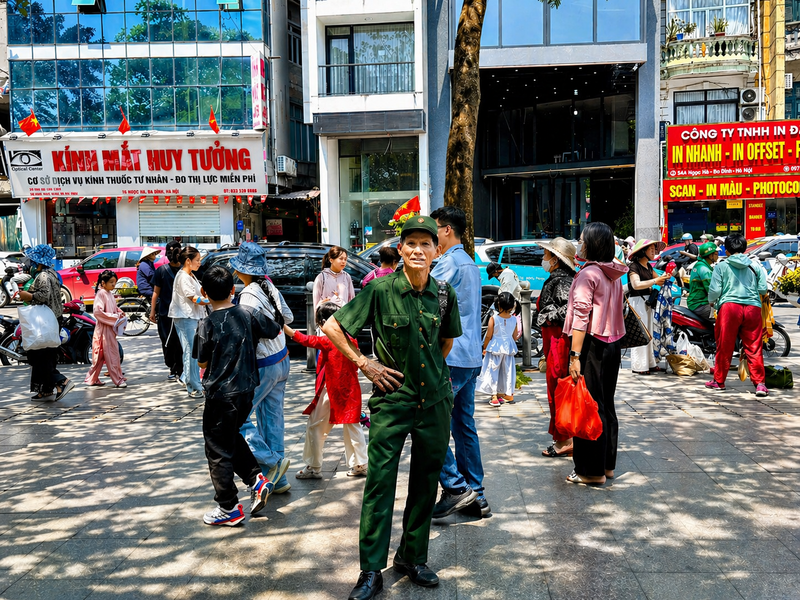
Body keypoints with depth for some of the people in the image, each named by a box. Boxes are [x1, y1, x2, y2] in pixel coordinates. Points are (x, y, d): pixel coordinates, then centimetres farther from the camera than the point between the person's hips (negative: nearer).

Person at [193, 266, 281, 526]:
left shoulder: (207, 324, -15)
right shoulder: (248, 313, -4)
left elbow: (202, 362, -5)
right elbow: (275, 331, 11)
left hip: (220, 394, -6)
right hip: (246, 389, 6)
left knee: (218, 450, 8)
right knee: (232, 438, 27)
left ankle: (228, 509, 15)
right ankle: (257, 480, 15)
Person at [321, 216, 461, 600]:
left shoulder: (444, 293, 0)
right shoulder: (381, 290, -11)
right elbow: (331, 327, -6)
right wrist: (364, 364, -8)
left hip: (435, 399, 4)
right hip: (392, 399, -4)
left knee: (426, 483, 13)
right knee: (379, 482, -2)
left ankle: (412, 558, 30)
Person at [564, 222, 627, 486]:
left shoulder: (588, 273, -13)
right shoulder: (613, 274, 11)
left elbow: (581, 316, -19)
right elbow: (618, 311, 15)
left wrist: (575, 355, -21)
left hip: (592, 345, -9)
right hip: (612, 345, 9)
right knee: (606, 405, 15)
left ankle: (592, 471, 6)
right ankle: (607, 464, 25)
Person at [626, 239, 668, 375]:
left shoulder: (648, 266, 16)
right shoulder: (634, 266, -11)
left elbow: (658, 280, 14)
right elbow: (636, 284, -25)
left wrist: (663, 277, -7)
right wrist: (655, 281, -27)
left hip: (648, 301, 9)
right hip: (637, 301, -9)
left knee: (648, 333, 11)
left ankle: (650, 363, 17)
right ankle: (638, 366, -3)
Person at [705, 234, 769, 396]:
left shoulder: (722, 266, 4)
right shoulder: (755, 266, 11)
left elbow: (714, 290, -1)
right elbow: (763, 289, 8)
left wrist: (712, 301, 20)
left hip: (729, 306, -2)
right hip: (753, 308, 2)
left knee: (724, 346, 6)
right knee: (754, 348, 4)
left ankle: (719, 381, 15)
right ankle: (760, 383, 0)